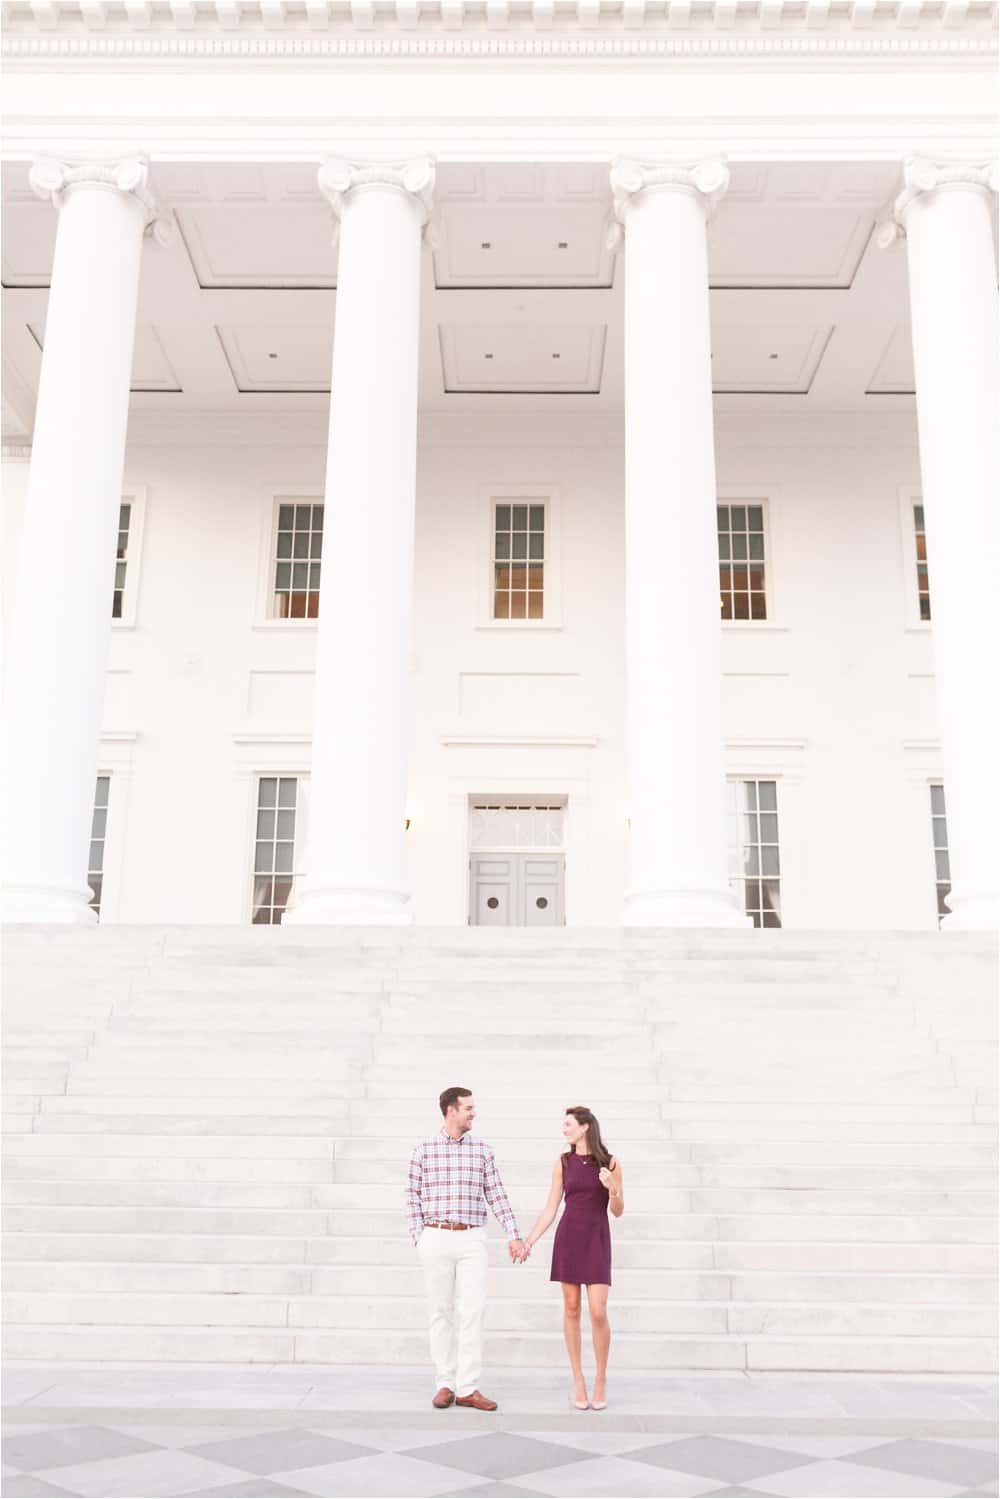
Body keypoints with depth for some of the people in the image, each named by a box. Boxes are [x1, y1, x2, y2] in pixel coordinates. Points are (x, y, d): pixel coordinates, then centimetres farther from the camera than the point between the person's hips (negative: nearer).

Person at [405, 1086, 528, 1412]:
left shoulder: (482, 1149, 6)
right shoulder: (424, 1149, 1)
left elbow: (496, 1195, 6)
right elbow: (413, 1198, 3)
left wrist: (514, 1236, -1)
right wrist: (419, 1239, -4)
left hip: (472, 1241, 1)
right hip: (436, 1239, -1)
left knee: (473, 1311, -7)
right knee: (441, 1312, 4)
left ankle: (467, 1388, -2)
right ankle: (445, 1385, 14)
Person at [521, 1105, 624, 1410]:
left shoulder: (610, 1162, -2)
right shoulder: (563, 1163, 3)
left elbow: (618, 1211, 0)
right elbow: (550, 1210, 5)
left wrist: (612, 1188, -21)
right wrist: (529, 1241, -3)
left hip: (597, 1240, -2)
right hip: (568, 1237, 2)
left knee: (598, 1313, -9)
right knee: (571, 1310, 2)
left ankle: (601, 1380, 9)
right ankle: (578, 1381, 13)